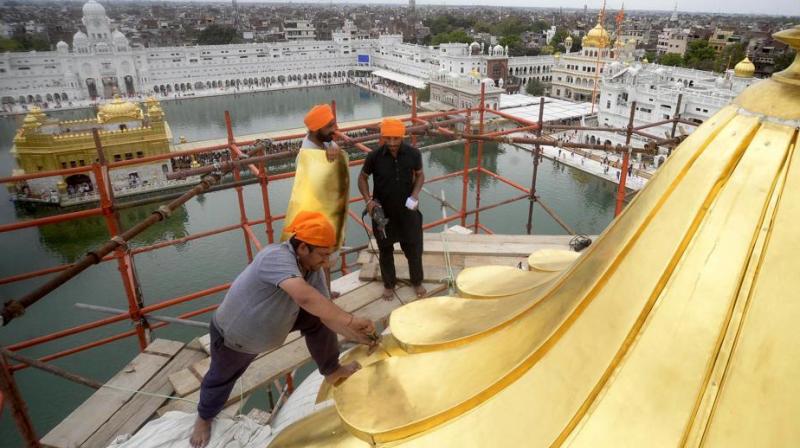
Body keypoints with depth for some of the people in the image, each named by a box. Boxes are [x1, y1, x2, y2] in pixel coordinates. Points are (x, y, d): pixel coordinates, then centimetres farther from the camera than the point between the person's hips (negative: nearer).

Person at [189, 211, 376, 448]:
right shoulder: (276, 257, -43)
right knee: (221, 379, 19)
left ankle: (332, 371, 14)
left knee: (318, 318, -8)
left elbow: (326, 310, -17)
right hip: (231, 335, -5)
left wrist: (358, 336, -28)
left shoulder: (313, 269, -18)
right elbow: (305, 297, -59)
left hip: (271, 324, 5)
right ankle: (204, 417, 51)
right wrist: (350, 320, -55)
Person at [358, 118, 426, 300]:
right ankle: (389, 284, 34)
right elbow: (362, 178, 0)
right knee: (385, 250, 13)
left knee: (414, 247, 10)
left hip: (408, 210, 1)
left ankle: (417, 282, 34)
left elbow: (420, 175, 4)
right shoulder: (374, 156, -15)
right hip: (383, 212, 0)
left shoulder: (413, 154, -12)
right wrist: (368, 200, -14)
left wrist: (415, 194, -12)